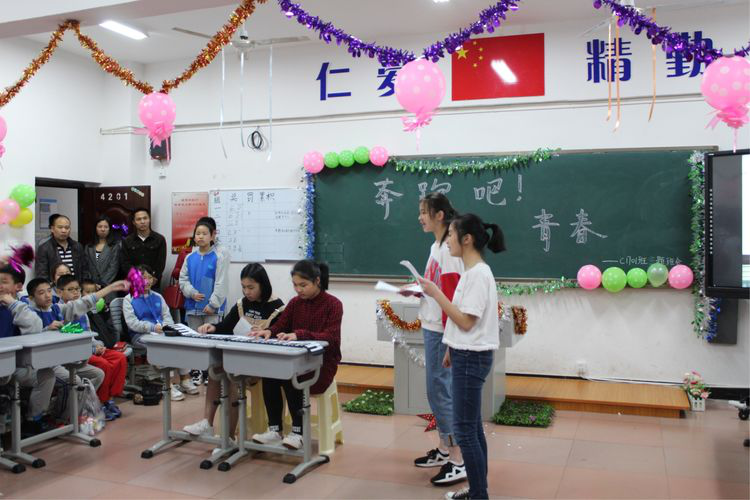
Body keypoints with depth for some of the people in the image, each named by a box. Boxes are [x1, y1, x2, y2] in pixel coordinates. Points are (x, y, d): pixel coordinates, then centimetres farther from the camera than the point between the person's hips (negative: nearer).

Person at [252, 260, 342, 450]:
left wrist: (299, 334, -36)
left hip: (322, 363, -5)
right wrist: (268, 331, -22)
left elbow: (330, 338, -21)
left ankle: (298, 432, -20)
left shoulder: (333, 304, -8)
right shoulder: (295, 303, 10)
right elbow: (280, 325, 4)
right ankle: (274, 430, -18)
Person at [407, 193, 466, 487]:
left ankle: (458, 462, 2)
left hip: (441, 330, -10)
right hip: (431, 327, 10)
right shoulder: (437, 246, 14)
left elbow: (451, 295, -20)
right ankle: (443, 449, 28)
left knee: (440, 391, -6)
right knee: (436, 390, 16)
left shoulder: (449, 249, -16)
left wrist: (448, 335, -21)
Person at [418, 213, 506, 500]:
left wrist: (435, 293, -19)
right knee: (472, 427, 15)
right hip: (467, 355, 10)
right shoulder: (471, 272, 11)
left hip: (471, 358, -10)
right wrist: (452, 350, 19)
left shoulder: (478, 274, -19)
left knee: (464, 429, -3)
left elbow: (466, 322, -21)